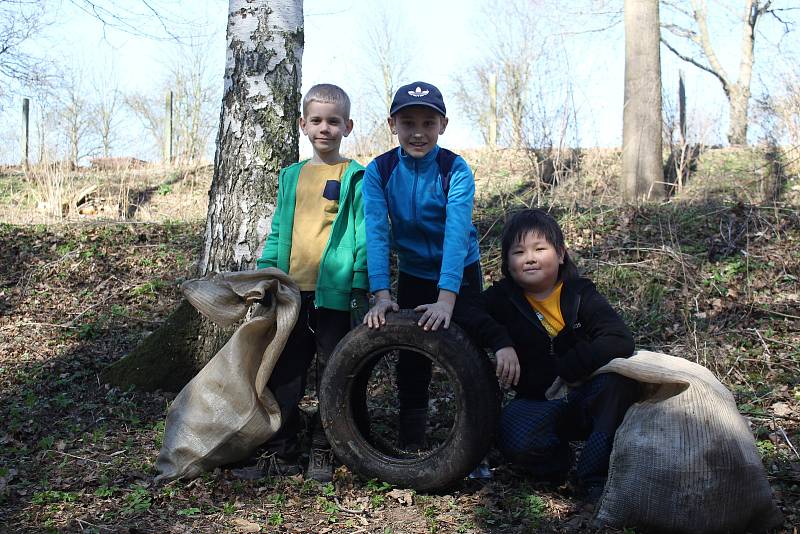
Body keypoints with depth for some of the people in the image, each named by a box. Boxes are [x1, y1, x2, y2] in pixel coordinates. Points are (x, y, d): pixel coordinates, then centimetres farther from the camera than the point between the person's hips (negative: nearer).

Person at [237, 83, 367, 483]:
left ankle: (323, 453, 22)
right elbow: (278, 231, 16)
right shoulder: (291, 176, 13)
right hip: (291, 291, 5)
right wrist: (264, 274, 8)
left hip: (335, 293, -4)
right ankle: (281, 454, 21)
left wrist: (361, 286, -12)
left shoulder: (356, 178, -1)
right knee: (282, 375, 9)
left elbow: (364, 236, -5)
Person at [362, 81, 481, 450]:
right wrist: (381, 295, -33)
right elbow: (376, 234, -22)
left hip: (460, 273, -2)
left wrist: (446, 299, -42)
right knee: (411, 363, 6)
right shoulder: (379, 171, -14)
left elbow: (456, 234, -31)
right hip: (412, 276, 2)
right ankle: (410, 449, 19)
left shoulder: (456, 170, -20)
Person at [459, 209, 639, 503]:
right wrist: (501, 342, -28)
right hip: (538, 403, 0)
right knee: (516, 441, -33)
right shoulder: (505, 297, 0)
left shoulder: (581, 293, -4)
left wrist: (568, 368, -23)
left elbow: (620, 341, -17)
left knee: (622, 372, -32)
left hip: (589, 394, 0)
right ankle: (560, 462, 2)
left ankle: (595, 475, -21)